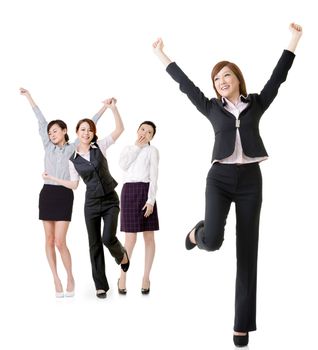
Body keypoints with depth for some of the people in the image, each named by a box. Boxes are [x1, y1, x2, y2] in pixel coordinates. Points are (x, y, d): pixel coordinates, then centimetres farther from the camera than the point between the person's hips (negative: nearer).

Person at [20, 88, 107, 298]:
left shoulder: (73, 148, 3)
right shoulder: (48, 147, 11)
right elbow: (41, 121, 17)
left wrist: (104, 107, 1)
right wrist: (29, 97, 26)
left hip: (64, 195, -4)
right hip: (47, 193, 4)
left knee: (60, 242, -9)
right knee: (49, 240, 5)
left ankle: (70, 278, 10)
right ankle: (56, 279, 13)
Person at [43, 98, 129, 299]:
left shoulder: (100, 147, -2)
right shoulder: (73, 159, 3)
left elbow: (120, 129, -12)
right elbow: (74, 184, 11)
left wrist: (113, 108, -23)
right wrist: (53, 178, 12)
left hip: (110, 200, -2)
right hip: (91, 203, 2)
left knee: (108, 238, -17)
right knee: (95, 244, 5)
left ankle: (122, 254, 20)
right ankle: (101, 285, 17)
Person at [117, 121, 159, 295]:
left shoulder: (152, 150, 6)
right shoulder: (128, 148, 18)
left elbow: (154, 176, -4)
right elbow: (123, 165, -3)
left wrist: (151, 200, -14)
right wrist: (137, 147, 0)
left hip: (145, 191, -1)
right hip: (129, 192, 1)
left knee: (148, 236, 1)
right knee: (130, 238, -6)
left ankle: (146, 277, 13)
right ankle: (122, 277, 9)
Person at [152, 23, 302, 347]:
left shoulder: (256, 103, 10)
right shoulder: (211, 108, 10)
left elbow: (278, 76, 10)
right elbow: (185, 84, 14)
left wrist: (294, 39, 7)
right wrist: (161, 54, 18)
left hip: (250, 180, 1)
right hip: (219, 177, 0)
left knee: (246, 252, 1)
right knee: (212, 240, -22)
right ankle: (197, 232, 20)